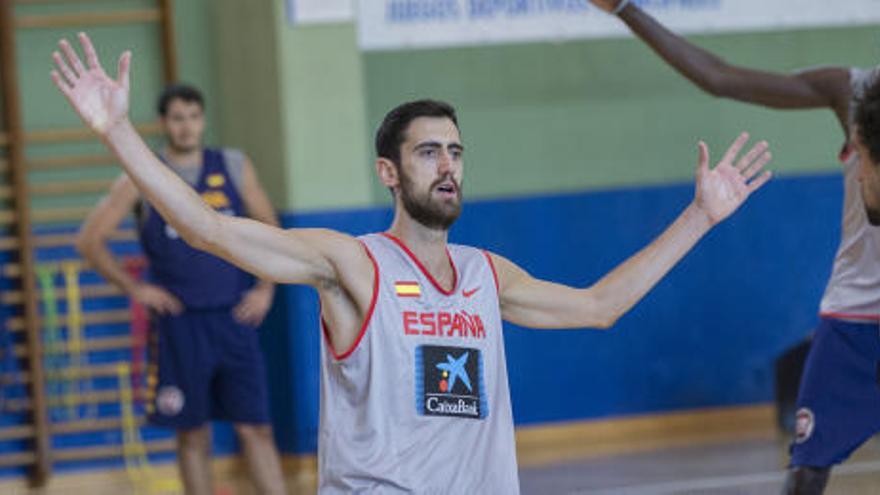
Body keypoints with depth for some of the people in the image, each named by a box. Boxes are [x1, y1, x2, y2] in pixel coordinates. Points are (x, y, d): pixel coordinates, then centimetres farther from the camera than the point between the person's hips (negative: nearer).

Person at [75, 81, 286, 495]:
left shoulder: (234, 167, 5)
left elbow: (270, 230, 14)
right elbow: (90, 240, 1)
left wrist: (266, 289, 4)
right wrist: (135, 289, -2)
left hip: (235, 318, 1)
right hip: (179, 323, -1)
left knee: (256, 429, -1)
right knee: (193, 434, 6)